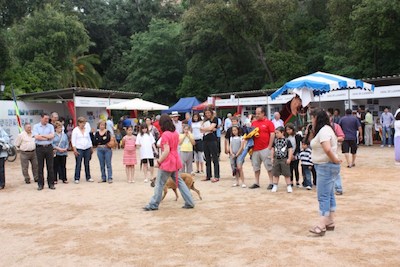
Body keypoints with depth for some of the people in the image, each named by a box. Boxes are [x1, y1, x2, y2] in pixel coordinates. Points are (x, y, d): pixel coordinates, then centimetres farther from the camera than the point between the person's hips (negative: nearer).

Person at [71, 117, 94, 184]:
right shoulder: (75, 130, -1)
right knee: (78, 164, -4)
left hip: (87, 148, 4)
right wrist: (74, 149, -12)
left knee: (87, 164, 8)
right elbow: (73, 140, -4)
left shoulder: (87, 129, 12)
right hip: (79, 149, -4)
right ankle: (76, 178, 2)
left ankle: (88, 177, 15)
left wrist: (91, 147, 14)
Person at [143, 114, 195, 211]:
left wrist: (159, 161, -11)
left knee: (159, 184, 2)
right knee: (179, 181, 13)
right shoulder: (175, 133, 8)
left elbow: (166, 151, -20)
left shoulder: (165, 135, -17)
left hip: (167, 162, -8)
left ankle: (153, 205, 11)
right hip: (175, 161, 8)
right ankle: (190, 202, 12)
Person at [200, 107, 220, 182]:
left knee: (215, 158, -4)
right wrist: (210, 129, -9)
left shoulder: (215, 119, -2)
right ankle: (208, 176, 17)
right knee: (207, 159, 10)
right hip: (205, 140, 6)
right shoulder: (205, 120, 15)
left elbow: (210, 127, -14)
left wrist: (204, 129, 2)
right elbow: (201, 129, 3)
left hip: (212, 140, -6)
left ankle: (216, 176, -2)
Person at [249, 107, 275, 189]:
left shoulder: (268, 122, -2)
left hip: (265, 149, -5)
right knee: (256, 166, 10)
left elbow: (272, 134, -6)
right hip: (255, 149, 6)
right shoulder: (253, 123, 13)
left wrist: (269, 146, -10)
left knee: (268, 165, -1)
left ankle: (271, 182, 6)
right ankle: (256, 183, 18)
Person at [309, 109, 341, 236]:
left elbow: (327, 149, -31)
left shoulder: (324, 130, -18)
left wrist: (335, 160, -18)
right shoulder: (325, 129, 16)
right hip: (324, 166, 11)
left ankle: (321, 226, -9)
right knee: (329, 195, 14)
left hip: (326, 166, -11)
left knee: (323, 196, -10)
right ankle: (330, 222, 21)